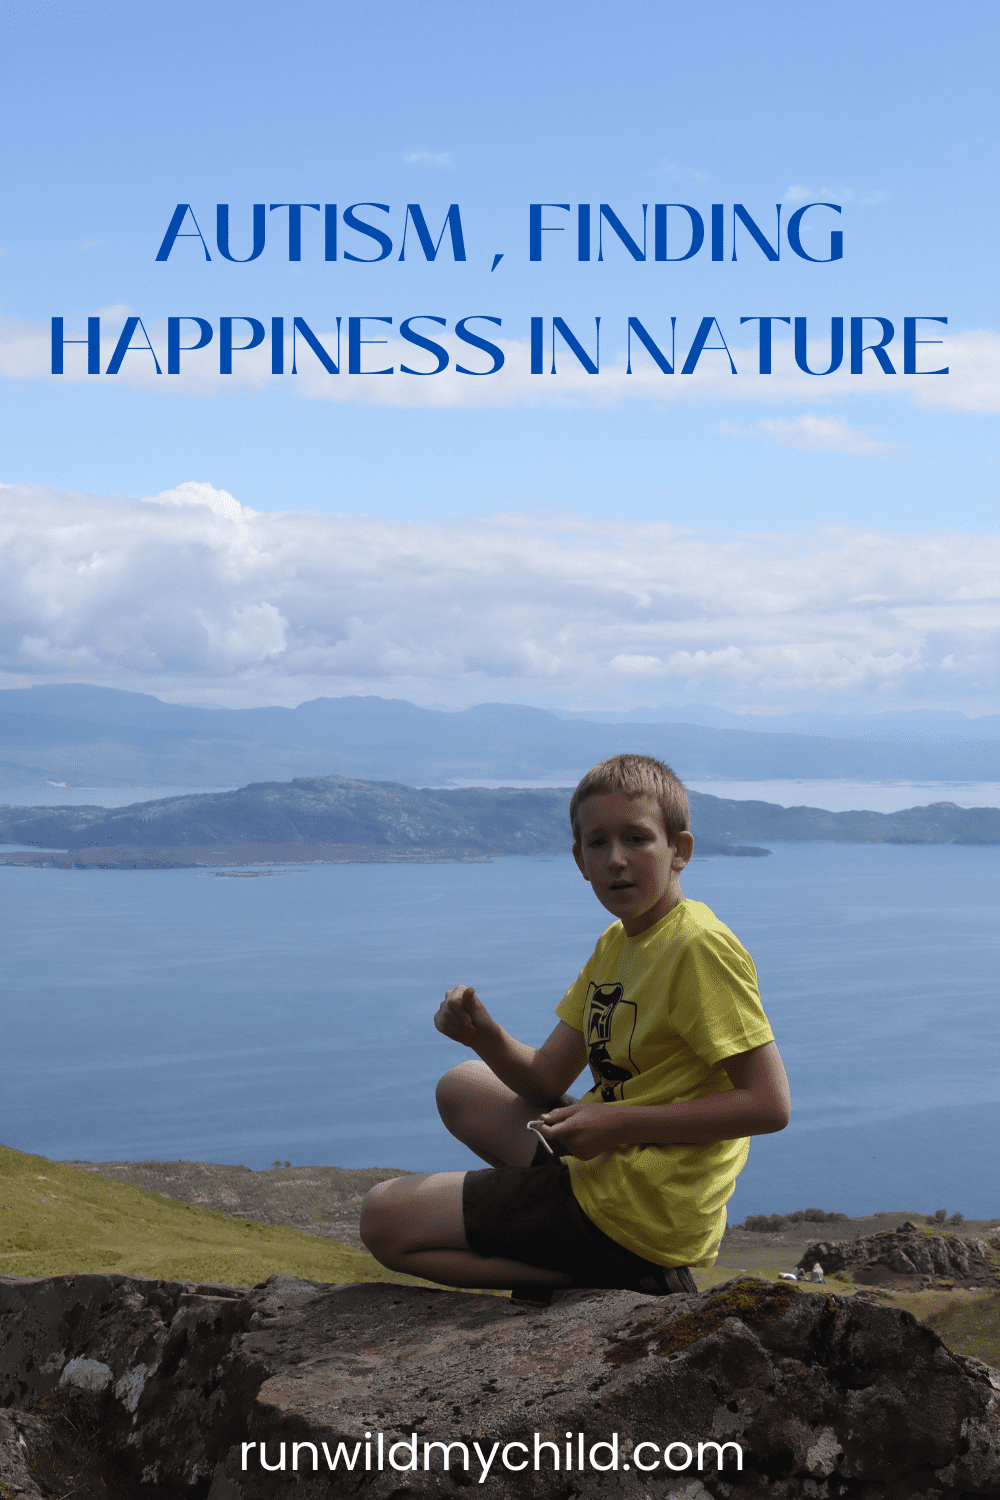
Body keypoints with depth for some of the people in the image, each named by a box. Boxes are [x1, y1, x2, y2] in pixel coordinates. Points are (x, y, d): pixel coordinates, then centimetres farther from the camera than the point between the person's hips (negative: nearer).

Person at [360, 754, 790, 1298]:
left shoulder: (700, 947, -18)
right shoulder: (615, 944, 11)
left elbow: (769, 1104, -22)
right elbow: (546, 1080, 9)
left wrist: (619, 1121, -23)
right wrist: (485, 1037, -12)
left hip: (638, 1210, -9)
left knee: (386, 1219, -6)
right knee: (462, 1087, 25)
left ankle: (632, 1280, -7)